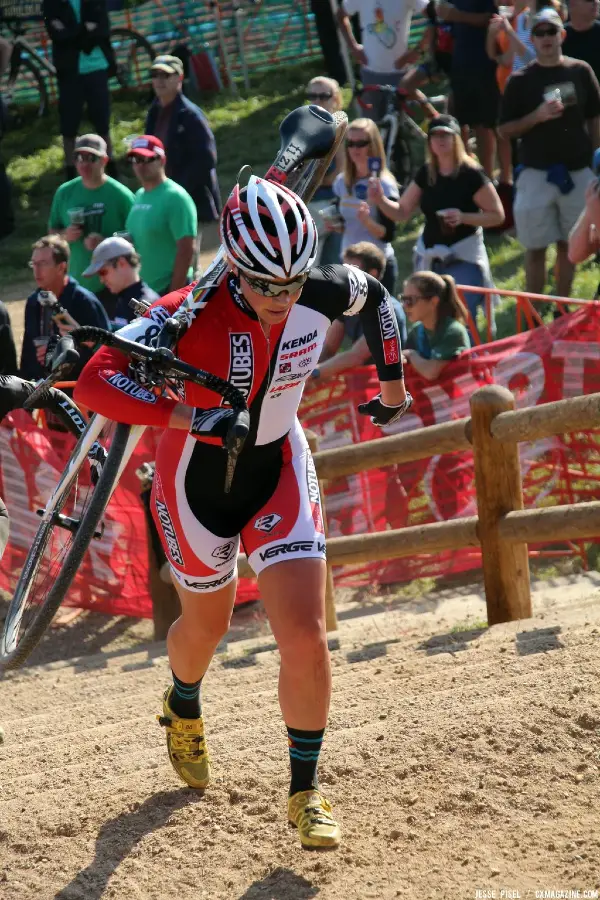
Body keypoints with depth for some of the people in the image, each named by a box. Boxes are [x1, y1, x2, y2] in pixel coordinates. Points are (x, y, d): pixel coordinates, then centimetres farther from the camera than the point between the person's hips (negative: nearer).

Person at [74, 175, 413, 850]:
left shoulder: (321, 294, -20)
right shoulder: (192, 313, -32)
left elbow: (374, 295, 5)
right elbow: (94, 384, -38)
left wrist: (391, 384, 13)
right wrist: (190, 417, -46)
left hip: (278, 468, 2)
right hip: (198, 477, -2)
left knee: (305, 635, -11)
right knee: (207, 625, 21)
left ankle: (306, 791, 8)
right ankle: (183, 707, 58)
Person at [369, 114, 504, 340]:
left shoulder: (471, 174, -11)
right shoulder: (426, 173, 5)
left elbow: (497, 215, -8)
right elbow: (402, 212, 11)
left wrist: (463, 217, -22)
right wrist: (380, 200, -8)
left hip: (463, 257, -6)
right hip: (429, 257, 6)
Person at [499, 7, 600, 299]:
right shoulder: (520, 80, -2)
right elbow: (505, 130, -2)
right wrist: (537, 116, -17)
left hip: (577, 173, 2)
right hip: (537, 174, -2)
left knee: (568, 244, 10)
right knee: (536, 248, 1)